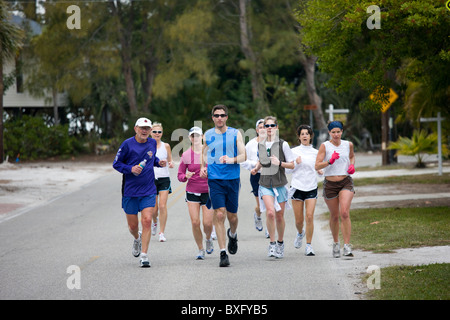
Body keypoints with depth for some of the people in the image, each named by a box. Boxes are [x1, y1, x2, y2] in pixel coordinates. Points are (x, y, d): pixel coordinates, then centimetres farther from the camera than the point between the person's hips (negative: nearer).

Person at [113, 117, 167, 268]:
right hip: (130, 191, -2)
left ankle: (144, 255, -10)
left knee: (147, 221, -14)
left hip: (148, 190, 2)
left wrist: (159, 162, 3)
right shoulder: (127, 144, -7)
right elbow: (116, 163, -2)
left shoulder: (152, 143, 6)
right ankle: (137, 239, 44)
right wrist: (131, 169, -18)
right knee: (133, 225, 7)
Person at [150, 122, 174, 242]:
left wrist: (171, 164, -10)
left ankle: (162, 233, -6)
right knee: (154, 208, 4)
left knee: (162, 206, -12)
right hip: (151, 179, 0)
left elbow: (170, 160, 12)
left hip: (164, 179, 0)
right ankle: (155, 222, 39)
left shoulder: (166, 146, 5)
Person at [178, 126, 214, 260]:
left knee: (208, 223, -7)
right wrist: (186, 176, -17)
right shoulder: (186, 155, 0)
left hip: (208, 191, -1)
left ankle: (208, 239, 27)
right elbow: (180, 176, 5)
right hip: (192, 192, 1)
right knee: (195, 222, -7)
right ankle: (200, 249, 11)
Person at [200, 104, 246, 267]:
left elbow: (243, 155, -1)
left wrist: (231, 160, -20)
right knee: (219, 215, -12)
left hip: (233, 179, 0)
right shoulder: (207, 135, 8)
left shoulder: (235, 134, 3)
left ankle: (233, 235, 44)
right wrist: (203, 167, 5)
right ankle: (223, 254, -10)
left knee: (232, 216, 7)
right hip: (214, 179, 0)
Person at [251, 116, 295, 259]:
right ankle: (272, 244, -10)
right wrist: (256, 168, 3)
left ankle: (280, 243, 28)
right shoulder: (260, 144, 5)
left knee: (279, 216, 7)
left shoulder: (283, 144, -5)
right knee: (270, 212, -20)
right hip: (265, 184, 1)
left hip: (280, 184, -1)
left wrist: (280, 163, -20)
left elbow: (292, 165, -2)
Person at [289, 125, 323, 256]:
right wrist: (296, 163, -15)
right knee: (299, 220, 2)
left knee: (309, 216, -12)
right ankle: (300, 233, 37)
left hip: (311, 188, 1)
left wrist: (320, 171, -4)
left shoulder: (315, 152, 9)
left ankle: (309, 245, -5)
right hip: (297, 187, -1)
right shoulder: (294, 151, 4)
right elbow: (289, 169, 3)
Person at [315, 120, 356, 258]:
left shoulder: (348, 144, 4)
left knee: (344, 213, -17)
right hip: (330, 184, -1)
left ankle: (347, 246, -17)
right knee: (334, 216, 10)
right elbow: (317, 166, -12)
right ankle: (336, 243, 33)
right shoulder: (325, 146, -5)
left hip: (346, 183, 1)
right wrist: (330, 161, -27)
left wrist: (352, 165, 7)